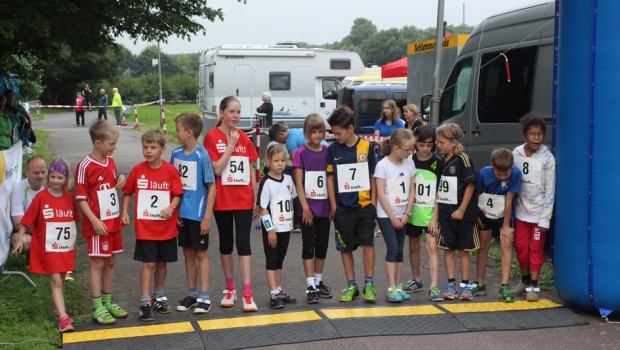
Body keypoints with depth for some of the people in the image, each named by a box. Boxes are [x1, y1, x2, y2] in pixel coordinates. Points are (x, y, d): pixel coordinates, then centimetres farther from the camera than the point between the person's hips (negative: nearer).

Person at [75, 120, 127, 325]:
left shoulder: (110, 161, 8)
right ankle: (97, 308, 4)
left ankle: (107, 301, 25)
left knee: (110, 262, 13)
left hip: (113, 221, 7)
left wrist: (120, 179, 0)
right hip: (98, 224, -7)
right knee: (98, 263, -2)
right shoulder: (85, 166, -14)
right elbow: (81, 198, -14)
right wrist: (94, 221, -21)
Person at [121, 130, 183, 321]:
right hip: (144, 226, -1)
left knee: (162, 262, 13)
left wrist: (171, 208, -22)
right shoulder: (138, 170, -2)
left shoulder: (170, 170, -5)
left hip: (166, 226, 1)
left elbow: (177, 194, -4)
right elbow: (127, 192, 7)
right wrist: (124, 212, -3)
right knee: (148, 263, -4)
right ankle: (145, 303, 1)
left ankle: (159, 296, 31)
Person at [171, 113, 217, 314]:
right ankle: (191, 294, 23)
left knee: (201, 253, 2)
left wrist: (207, 217, -14)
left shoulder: (202, 155, -13)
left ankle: (204, 297, 9)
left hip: (198, 214, -5)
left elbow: (212, 187, -12)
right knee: (188, 253, 13)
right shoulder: (176, 154, 4)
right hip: (181, 214, 5)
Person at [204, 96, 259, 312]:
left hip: (244, 199, 2)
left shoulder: (244, 138, 6)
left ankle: (247, 294, -4)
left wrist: (256, 200, 8)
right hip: (222, 200, -2)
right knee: (226, 243, 11)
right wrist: (230, 145, -14)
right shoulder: (212, 137, -5)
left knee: (243, 243, -4)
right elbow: (217, 169, -13)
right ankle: (230, 289, 24)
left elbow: (250, 170, 9)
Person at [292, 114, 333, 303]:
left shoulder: (328, 152, 5)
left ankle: (318, 282, 23)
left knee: (322, 245, 11)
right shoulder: (301, 153, -5)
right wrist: (305, 207, -13)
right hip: (308, 207, -4)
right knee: (308, 245, 0)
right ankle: (310, 287, 2)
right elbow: (298, 183, -7)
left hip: (324, 207, 4)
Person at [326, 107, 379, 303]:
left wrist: (373, 202, 0)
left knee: (368, 243, -5)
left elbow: (372, 176, 5)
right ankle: (351, 286, 18)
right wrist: (333, 206, 0)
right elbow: (330, 178, 4)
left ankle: (369, 284, 7)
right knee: (346, 248, 7)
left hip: (364, 205, -1)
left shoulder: (367, 146, -1)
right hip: (342, 208, 1)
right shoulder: (333, 149, 1)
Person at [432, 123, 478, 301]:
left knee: (463, 250, 4)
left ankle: (465, 285, 12)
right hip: (445, 211, 5)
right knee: (448, 248, 6)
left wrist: (462, 209, -12)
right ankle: (451, 284, 12)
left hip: (462, 213, -5)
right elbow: (439, 190, 10)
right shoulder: (442, 161, 8)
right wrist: (435, 216, 5)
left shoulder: (462, 159, -10)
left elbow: (470, 185, -11)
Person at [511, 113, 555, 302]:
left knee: (536, 249, 2)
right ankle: (525, 281, 28)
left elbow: (550, 191, -11)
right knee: (521, 247, 9)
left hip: (539, 211, -3)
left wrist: (545, 219, -12)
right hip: (521, 210, 4)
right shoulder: (516, 153, -1)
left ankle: (533, 286, 12)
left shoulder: (547, 158, -12)